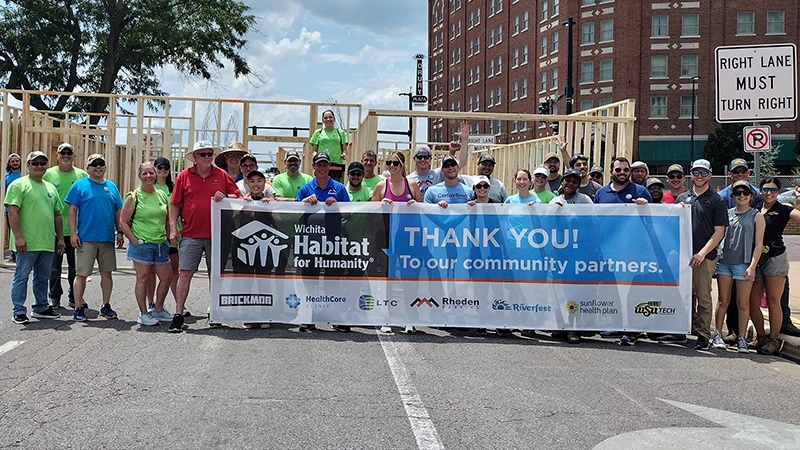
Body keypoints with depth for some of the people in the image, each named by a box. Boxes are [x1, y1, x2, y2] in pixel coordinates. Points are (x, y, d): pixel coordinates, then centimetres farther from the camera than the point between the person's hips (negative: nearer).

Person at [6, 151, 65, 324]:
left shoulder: (50, 187, 16)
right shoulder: (19, 185, -4)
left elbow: (57, 215, 20)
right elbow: (12, 213, -12)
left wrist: (60, 238, 15)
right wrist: (18, 237, -18)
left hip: (47, 243, 7)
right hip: (27, 243, -6)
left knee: (43, 278, 14)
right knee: (21, 276, 1)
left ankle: (41, 308, 25)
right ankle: (18, 312, 6)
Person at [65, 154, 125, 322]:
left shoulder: (111, 186, 12)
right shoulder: (79, 185, 0)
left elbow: (118, 212, 16)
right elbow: (72, 211, -3)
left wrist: (120, 232, 10)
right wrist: (73, 233, -10)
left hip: (107, 239, 4)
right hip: (86, 238, -4)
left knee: (107, 273, 10)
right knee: (81, 274, -1)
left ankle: (106, 306, 21)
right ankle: (78, 308, 7)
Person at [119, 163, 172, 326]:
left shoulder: (163, 195, 9)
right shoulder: (133, 197, -5)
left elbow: (169, 219, 18)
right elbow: (123, 222, -5)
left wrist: (170, 237, 9)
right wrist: (135, 241, -11)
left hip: (161, 244, 6)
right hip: (141, 244, -5)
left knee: (166, 276, 9)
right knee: (143, 278, -1)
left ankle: (158, 310, 24)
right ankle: (143, 314, 8)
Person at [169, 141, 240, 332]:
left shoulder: (222, 175, 6)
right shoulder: (184, 176, 4)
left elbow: (238, 196, 10)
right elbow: (174, 204, 6)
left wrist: (225, 196, -11)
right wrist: (173, 228, -2)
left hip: (216, 234, 1)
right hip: (190, 235, -1)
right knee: (185, 273, -2)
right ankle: (178, 315, 1)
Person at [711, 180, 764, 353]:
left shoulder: (756, 216, 3)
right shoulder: (727, 213, 11)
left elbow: (759, 244, -1)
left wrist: (752, 266, -10)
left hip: (744, 263, -2)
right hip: (724, 261, 2)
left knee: (743, 303, 1)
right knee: (723, 300, 5)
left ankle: (741, 338, 7)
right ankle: (717, 335, 9)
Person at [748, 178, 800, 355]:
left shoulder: (783, 210, 0)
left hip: (775, 259, -5)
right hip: (755, 260, 5)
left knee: (773, 301, -1)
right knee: (753, 302, 4)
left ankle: (773, 340, 7)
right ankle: (760, 336, 20)